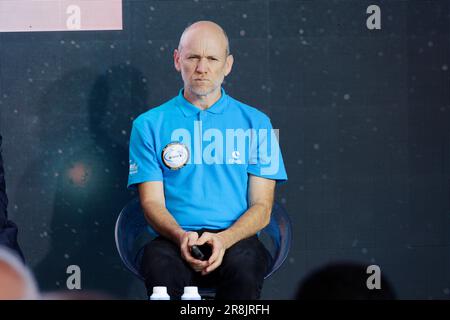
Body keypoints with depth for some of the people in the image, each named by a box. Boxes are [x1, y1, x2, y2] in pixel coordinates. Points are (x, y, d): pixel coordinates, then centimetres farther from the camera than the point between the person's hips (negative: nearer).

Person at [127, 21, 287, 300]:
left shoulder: (255, 123, 13)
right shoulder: (150, 125, 12)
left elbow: (261, 207, 7)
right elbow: (152, 201, 5)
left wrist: (224, 239, -15)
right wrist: (181, 236, -18)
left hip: (235, 238, 1)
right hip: (174, 239, 0)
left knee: (244, 263, -35)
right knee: (159, 263, -35)